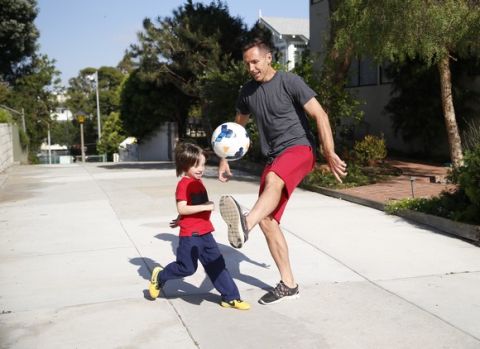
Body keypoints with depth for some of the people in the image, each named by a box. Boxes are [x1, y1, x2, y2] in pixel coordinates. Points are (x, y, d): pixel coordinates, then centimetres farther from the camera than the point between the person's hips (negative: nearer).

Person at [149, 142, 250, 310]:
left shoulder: (198, 182, 13)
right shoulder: (184, 184, -14)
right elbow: (182, 208, -22)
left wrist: (180, 220, 30)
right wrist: (204, 207, -25)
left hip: (205, 232, 8)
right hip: (190, 234, -8)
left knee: (216, 264, 7)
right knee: (187, 267, 1)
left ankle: (230, 297, 11)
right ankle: (159, 277, 25)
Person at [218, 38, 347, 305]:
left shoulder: (289, 82, -7)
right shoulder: (248, 92, 11)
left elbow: (320, 116, -11)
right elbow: (238, 125, 25)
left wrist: (330, 154, -18)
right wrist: (225, 159, 21)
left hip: (299, 148, -6)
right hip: (274, 157, 7)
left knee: (273, 180, -39)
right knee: (267, 220, -2)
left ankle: (244, 224, -69)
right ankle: (288, 284, 8)